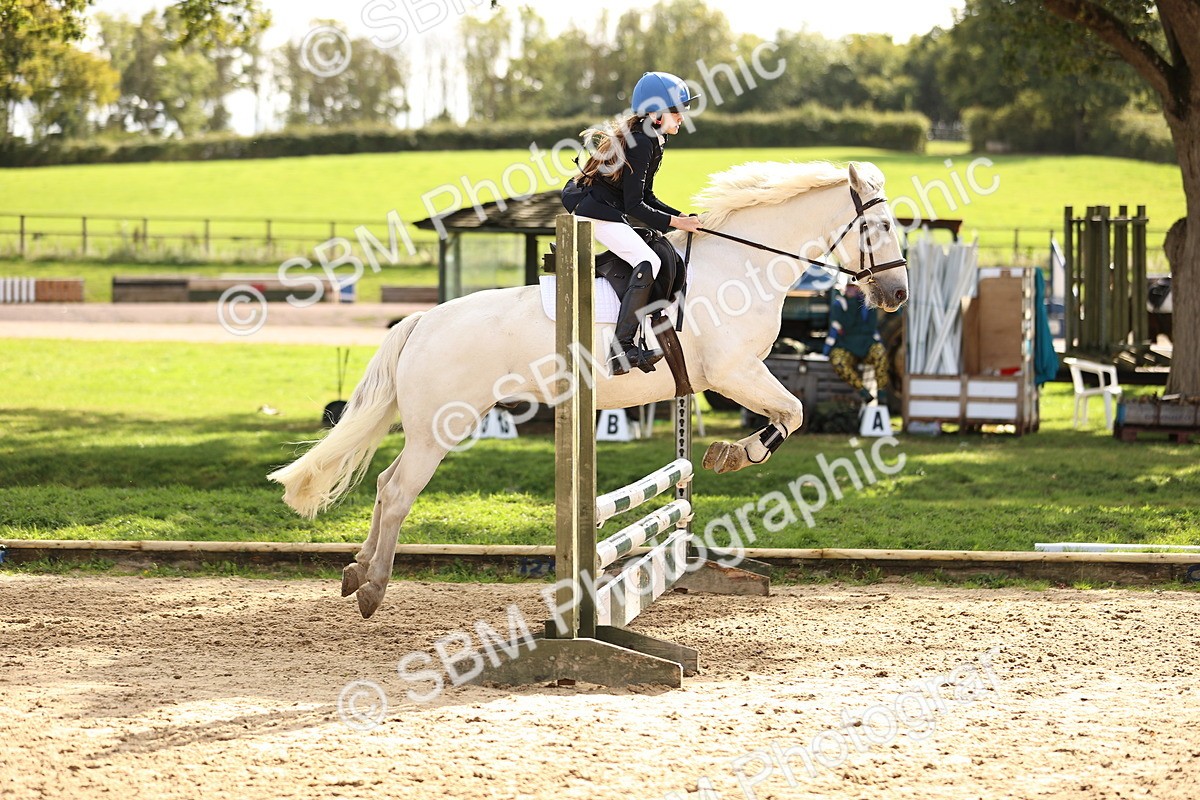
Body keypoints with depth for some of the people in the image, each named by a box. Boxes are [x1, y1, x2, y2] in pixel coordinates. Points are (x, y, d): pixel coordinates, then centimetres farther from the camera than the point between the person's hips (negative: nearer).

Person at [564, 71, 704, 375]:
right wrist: (675, 222, -16)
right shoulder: (641, 142, -19)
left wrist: (684, 217, 7)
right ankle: (622, 351, -31)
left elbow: (646, 197, 16)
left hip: (608, 210, 11)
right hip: (596, 212, -11)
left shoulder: (650, 139, 12)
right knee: (648, 262, -24)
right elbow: (634, 206, -20)